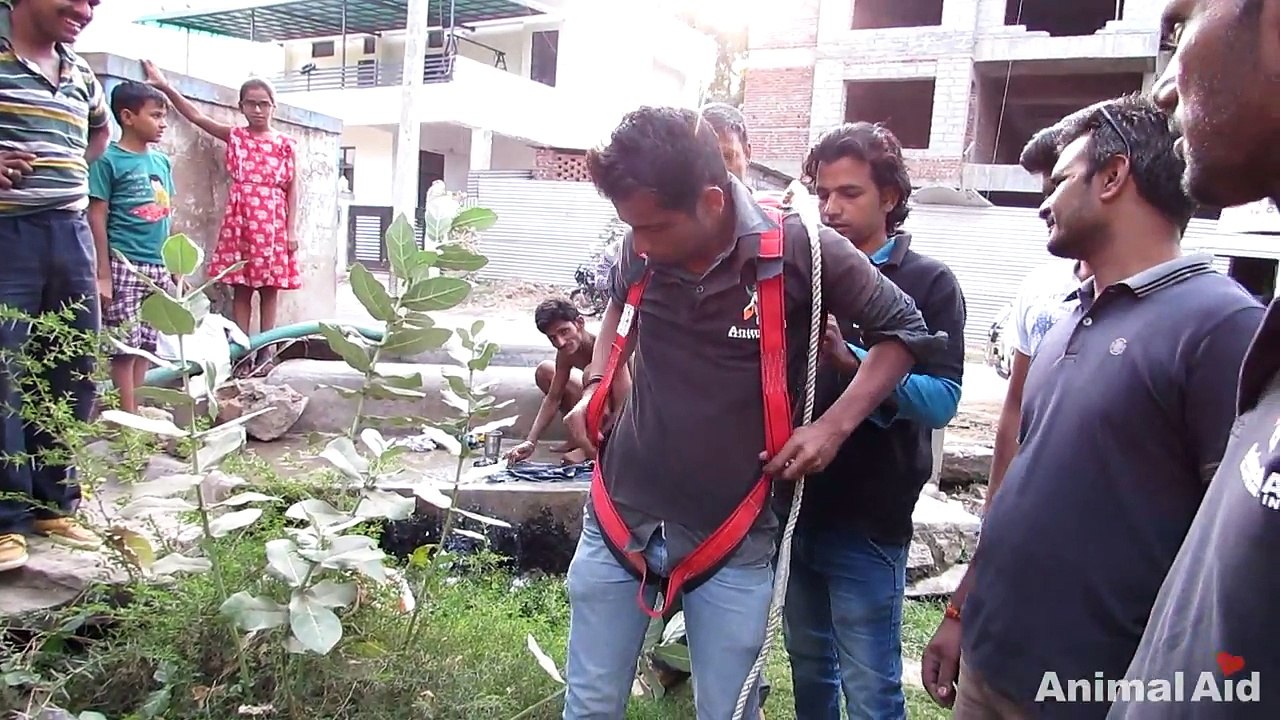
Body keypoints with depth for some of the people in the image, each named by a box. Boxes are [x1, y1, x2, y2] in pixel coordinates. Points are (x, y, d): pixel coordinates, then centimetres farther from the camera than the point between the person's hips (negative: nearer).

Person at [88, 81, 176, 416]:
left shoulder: (162, 161, 12)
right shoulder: (109, 159, -6)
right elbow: (97, 218, -8)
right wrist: (103, 273, -12)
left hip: (157, 267, 6)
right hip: (124, 265, -6)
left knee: (146, 344, 11)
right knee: (125, 346, -2)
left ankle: (139, 410, 20)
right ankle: (129, 416, 6)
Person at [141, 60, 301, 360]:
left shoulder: (285, 144, 4)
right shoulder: (234, 136, 9)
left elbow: (292, 189, 2)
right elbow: (197, 116, 2)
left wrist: (291, 229, -4)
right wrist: (166, 87, -10)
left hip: (272, 222, -1)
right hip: (240, 220, 1)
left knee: (269, 288, 3)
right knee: (240, 287, 3)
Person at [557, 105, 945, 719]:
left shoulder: (800, 251, -16)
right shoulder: (644, 249, -5)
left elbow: (903, 332, -2)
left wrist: (834, 425, -12)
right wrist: (596, 385, 6)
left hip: (731, 542, -3)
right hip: (618, 520, 4)